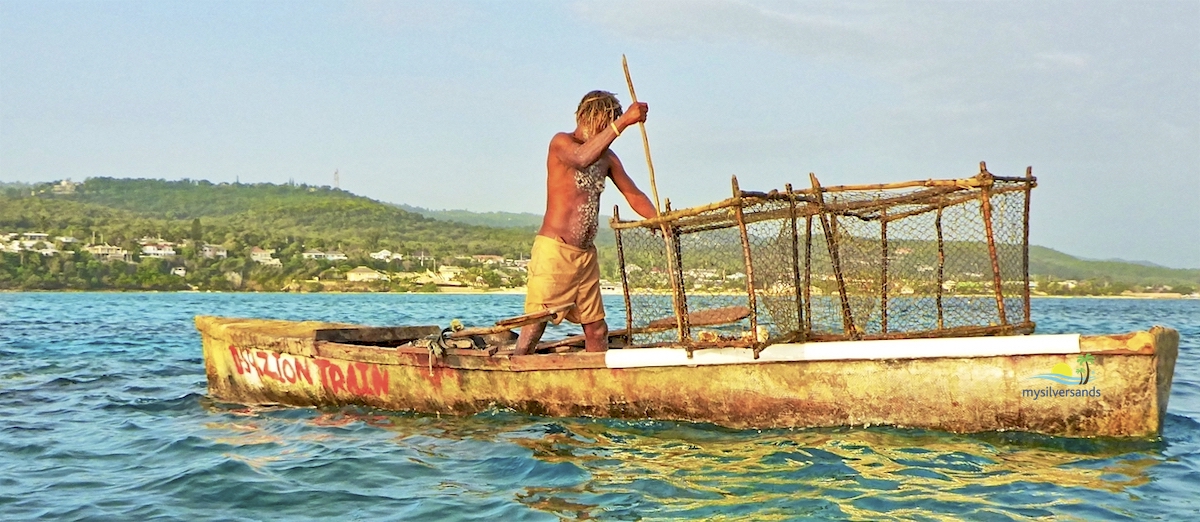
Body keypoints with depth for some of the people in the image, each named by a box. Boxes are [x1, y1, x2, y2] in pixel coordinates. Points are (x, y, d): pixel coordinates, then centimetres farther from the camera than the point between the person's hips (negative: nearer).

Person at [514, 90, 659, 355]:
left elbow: (633, 194, 18)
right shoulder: (561, 142, -6)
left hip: (586, 254, 8)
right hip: (554, 251, -7)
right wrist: (622, 122, -34)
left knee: (597, 330, 9)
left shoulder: (607, 157, 15)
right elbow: (582, 157, -29)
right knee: (535, 326, -10)